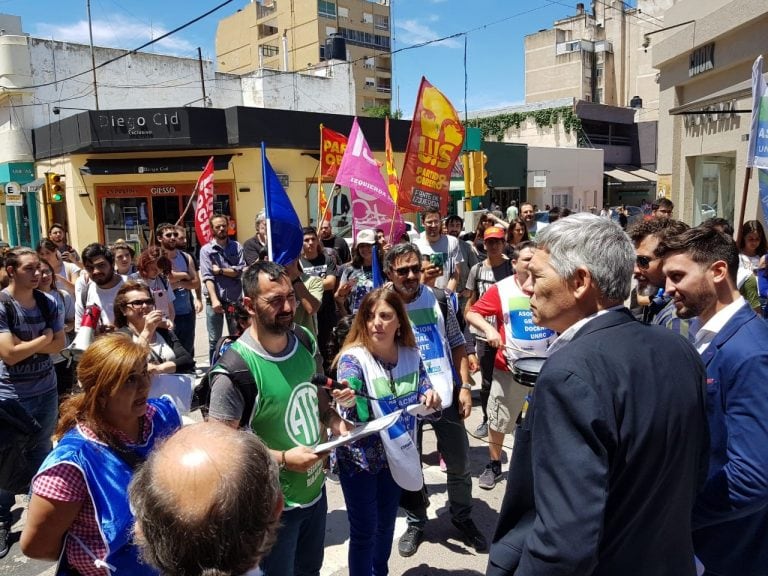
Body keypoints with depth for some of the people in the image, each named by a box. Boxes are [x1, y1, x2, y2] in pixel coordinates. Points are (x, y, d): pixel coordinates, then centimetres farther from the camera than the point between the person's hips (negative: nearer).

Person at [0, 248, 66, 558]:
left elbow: (59, 344, -1)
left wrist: (25, 344, -15)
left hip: (46, 391, 4)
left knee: (40, 453, 17)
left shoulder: (48, 302, -1)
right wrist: (43, 338, -9)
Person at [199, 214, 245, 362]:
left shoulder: (237, 247, 6)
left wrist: (220, 270, -9)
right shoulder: (206, 250, -1)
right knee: (214, 340, 6)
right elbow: (207, 277, -11)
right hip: (215, 300, -2)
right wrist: (214, 300, -21)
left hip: (234, 299, 2)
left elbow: (241, 271, -4)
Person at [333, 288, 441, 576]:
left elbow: (423, 397, 2)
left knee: (386, 523, 23)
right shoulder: (353, 357, -21)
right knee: (364, 531, 7)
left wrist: (431, 397, -21)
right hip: (360, 458, -5)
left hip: (397, 455, 5)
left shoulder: (411, 355, -7)